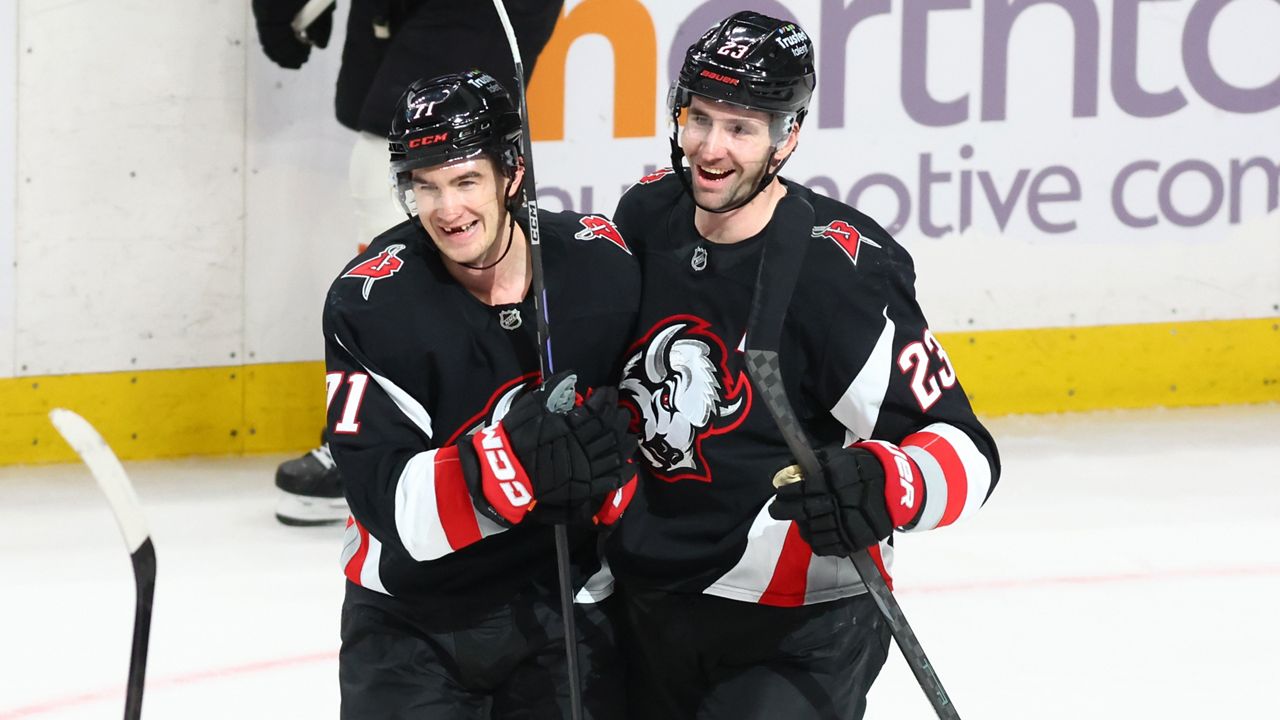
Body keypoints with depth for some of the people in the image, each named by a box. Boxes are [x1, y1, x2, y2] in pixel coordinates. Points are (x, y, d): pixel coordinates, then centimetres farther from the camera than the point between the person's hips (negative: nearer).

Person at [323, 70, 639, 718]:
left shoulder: (602, 264, -10)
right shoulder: (371, 300, -16)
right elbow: (389, 500, -22)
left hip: (563, 606, 2)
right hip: (413, 612, -1)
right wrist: (513, 462, -37)